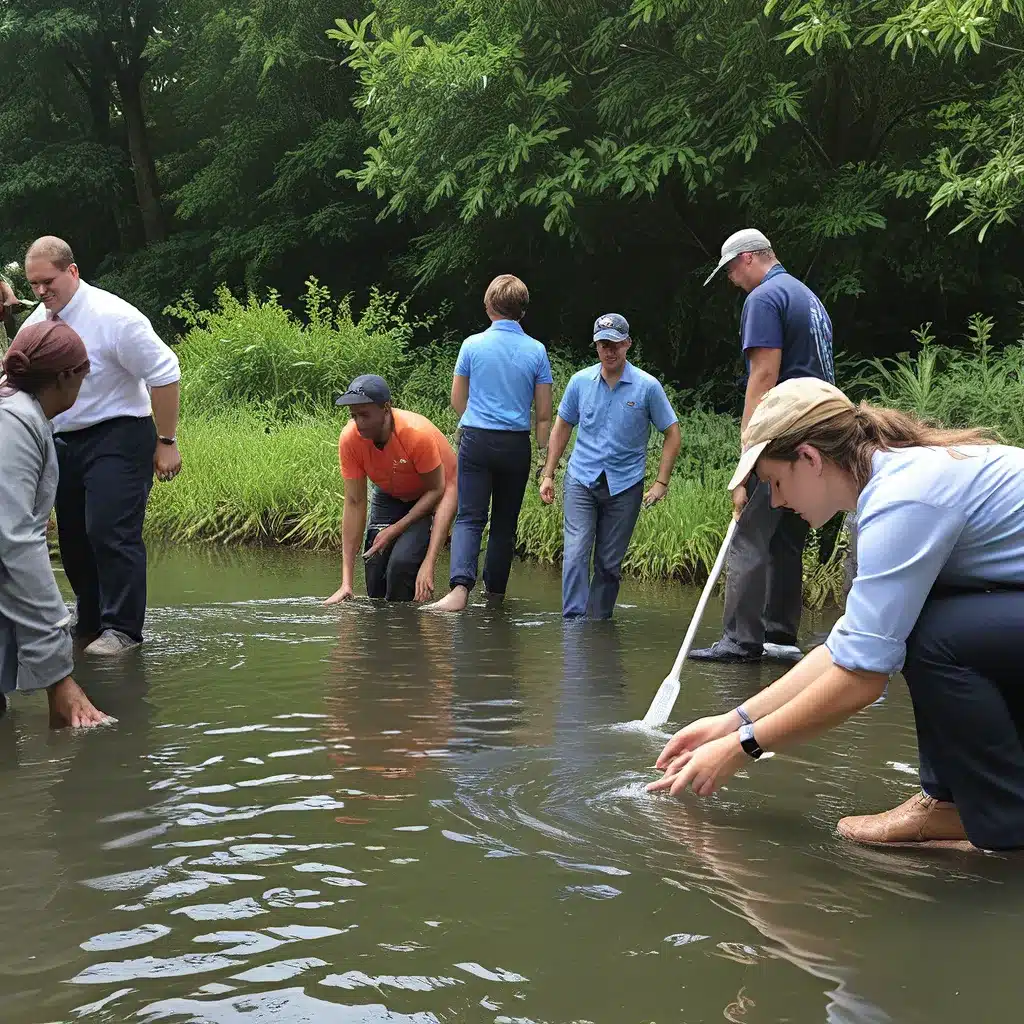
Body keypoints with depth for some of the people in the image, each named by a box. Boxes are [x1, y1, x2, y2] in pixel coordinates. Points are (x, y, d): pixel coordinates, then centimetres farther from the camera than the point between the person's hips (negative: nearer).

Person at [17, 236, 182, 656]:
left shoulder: (113, 316, -17)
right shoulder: (35, 322, 5)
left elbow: (164, 373, -15)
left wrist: (165, 442, -14)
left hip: (116, 437, -7)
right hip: (63, 442, 8)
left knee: (111, 533, -15)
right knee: (73, 538, 11)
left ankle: (121, 630, -9)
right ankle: (90, 625, 24)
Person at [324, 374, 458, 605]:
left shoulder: (418, 434, -36)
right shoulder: (349, 439, -24)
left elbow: (436, 490, -22)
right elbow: (354, 503, -20)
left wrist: (394, 530, -25)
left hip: (431, 496, -4)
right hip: (390, 496, 4)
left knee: (402, 562, -24)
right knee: (375, 569, -5)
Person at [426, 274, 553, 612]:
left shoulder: (473, 345, -2)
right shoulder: (536, 351, -1)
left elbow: (457, 401, 8)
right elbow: (544, 413, 0)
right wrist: (543, 454, 9)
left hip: (477, 441, -1)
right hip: (517, 445, 1)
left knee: (469, 517, -2)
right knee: (505, 521, 13)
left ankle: (460, 587, -22)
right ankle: (494, 593, 21)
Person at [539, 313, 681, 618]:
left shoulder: (648, 386, -4)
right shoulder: (580, 381, 2)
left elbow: (672, 434, 2)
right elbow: (562, 426, 14)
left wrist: (661, 482, -4)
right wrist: (548, 474, 12)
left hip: (625, 485, -1)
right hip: (581, 479, 1)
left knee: (609, 563, 5)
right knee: (575, 553, -14)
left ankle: (599, 621, 17)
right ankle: (572, 620, -14)